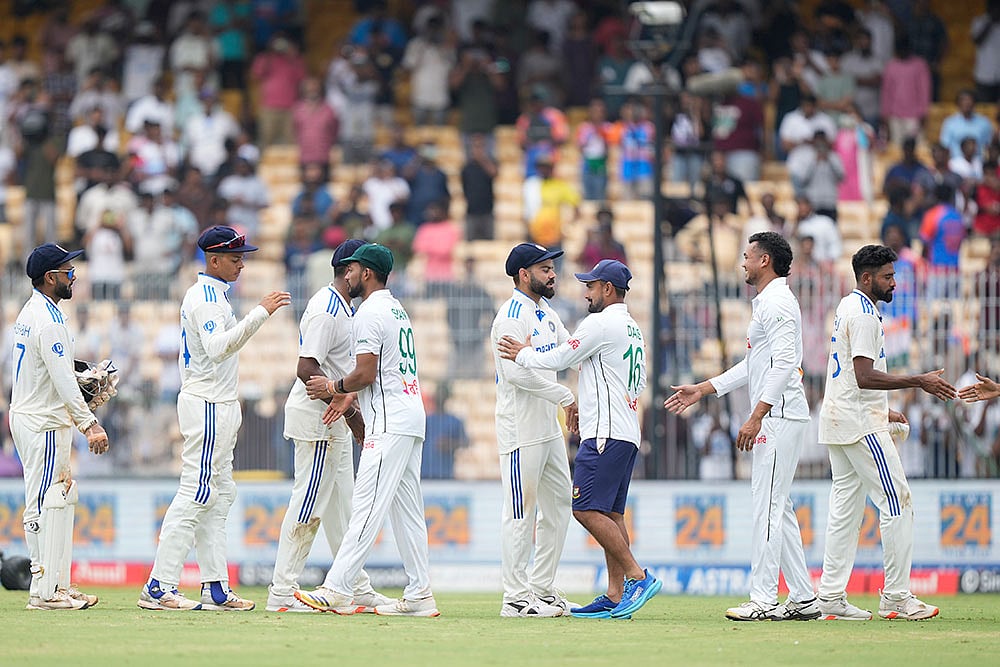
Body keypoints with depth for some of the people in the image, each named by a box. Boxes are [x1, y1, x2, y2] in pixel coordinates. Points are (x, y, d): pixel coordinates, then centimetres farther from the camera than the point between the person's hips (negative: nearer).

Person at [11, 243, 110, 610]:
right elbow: (62, 380, -24)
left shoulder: (30, 312, 14)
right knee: (45, 504, -8)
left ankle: (58, 584, 15)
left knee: (62, 499, 13)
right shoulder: (49, 319, -18)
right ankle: (45, 591, -8)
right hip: (44, 424, -10)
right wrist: (89, 424, -25)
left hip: (28, 416, 10)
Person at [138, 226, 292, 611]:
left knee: (219, 495, 10)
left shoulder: (212, 295, 18)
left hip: (219, 406, 11)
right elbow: (217, 347, -30)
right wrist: (261, 313, -34)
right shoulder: (205, 296, -15)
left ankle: (216, 588, 10)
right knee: (195, 494, -12)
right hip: (207, 405, -11)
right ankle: (159, 587, -14)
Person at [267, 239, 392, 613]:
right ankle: (282, 592, -6)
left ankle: (359, 590, 18)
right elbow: (306, 369, -25)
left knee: (341, 507, 13)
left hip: (335, 419, 11)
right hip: (315, 417, -11)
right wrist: (349, 410, -25)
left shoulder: (343, 308, 15)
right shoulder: (325, 310, -18)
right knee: (309, 505, -8)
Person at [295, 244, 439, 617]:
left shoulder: (369, 313, -11)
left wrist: (333, 387, 0)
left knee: (367, 507, -13)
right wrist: (348, 397, 21)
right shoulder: (397, 309, 20)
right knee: (407, 510, 9)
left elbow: (366, 373, -17)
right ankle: (419, 596, 7)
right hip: (412, 418, 10)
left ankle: (337, 591, -16)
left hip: (390, 424, -10)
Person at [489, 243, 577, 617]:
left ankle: (542, 589, 20)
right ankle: (516, 598, -4)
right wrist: (565, 397, -23)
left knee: (558, 503, 13)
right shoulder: (511, 316, -15)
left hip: (549, 427, 10)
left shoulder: (547, 313, 15)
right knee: (520, 511, -6)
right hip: (521, 428, -10)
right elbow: (517, 372, -25)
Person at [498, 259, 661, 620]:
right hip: (628, 433, 10)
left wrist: (523, 355, 6)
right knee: (610, 514, 7)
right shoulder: (634, 330, 20)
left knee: (586, 508, -14)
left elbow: (558, 360, -9)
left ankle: (637, 576, -19)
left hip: (605, 434, -10)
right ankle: (615, 596, 3)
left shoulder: (601, 323, -10)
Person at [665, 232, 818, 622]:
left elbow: (784, 363, -22)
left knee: (767, 506, -11)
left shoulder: (776, 303, -12)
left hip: (779, 416, -11)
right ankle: (802, 599, 12)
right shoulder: (768, 302, 22)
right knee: (777, 508, 11)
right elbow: (753, 366, 28)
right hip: (777, 419, 11)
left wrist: (756, 417, -27)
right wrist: (702, 390, 28)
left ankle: (763, 600, -12)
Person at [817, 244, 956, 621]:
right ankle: (896, 597, -8)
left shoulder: (849, 308, 17)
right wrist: (919, 382, -23)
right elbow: (864, 377, -24)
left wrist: (882, 412, 25)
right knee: (897, 503, -7)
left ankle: (832, 597, 6)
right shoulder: (864, 314, -15)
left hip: (838, 420, 10)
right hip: (860, 424, -10)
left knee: (845, 507, 9)